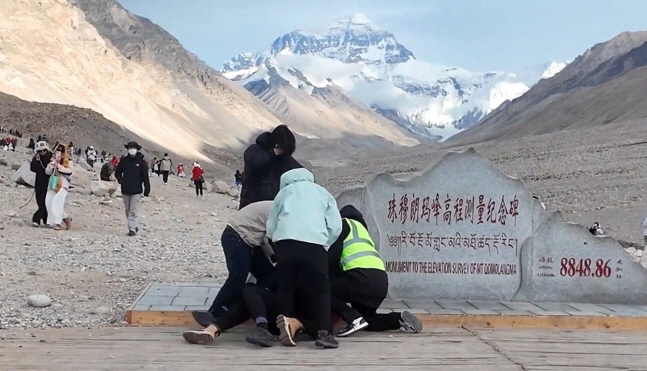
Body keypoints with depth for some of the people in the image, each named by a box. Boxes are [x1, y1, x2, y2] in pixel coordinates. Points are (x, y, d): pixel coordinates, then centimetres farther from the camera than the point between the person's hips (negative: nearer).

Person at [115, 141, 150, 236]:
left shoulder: (141, 162, -3)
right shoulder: (123, 160, 4)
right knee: (128, 211, 13)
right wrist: (120, 180, 0)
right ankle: (135, 226, 26)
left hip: (136, 191, -4)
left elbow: (145, 177, 0)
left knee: (134, 211, -8)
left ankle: (132, 229, -8)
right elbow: (117, 172, 17)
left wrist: (147, 189, -2)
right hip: (125, 190, 4)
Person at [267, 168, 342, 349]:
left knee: (286, 287, 13)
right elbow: (335, 227, 16)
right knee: (320, 289, 4)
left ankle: (287, 321, -3)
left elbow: (271, 227, 23)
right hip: (314, 243, -1)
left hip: (285, 241, 1)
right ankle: (324, 332, -7)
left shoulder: (284, 192, 29)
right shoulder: (322, 193, 29)